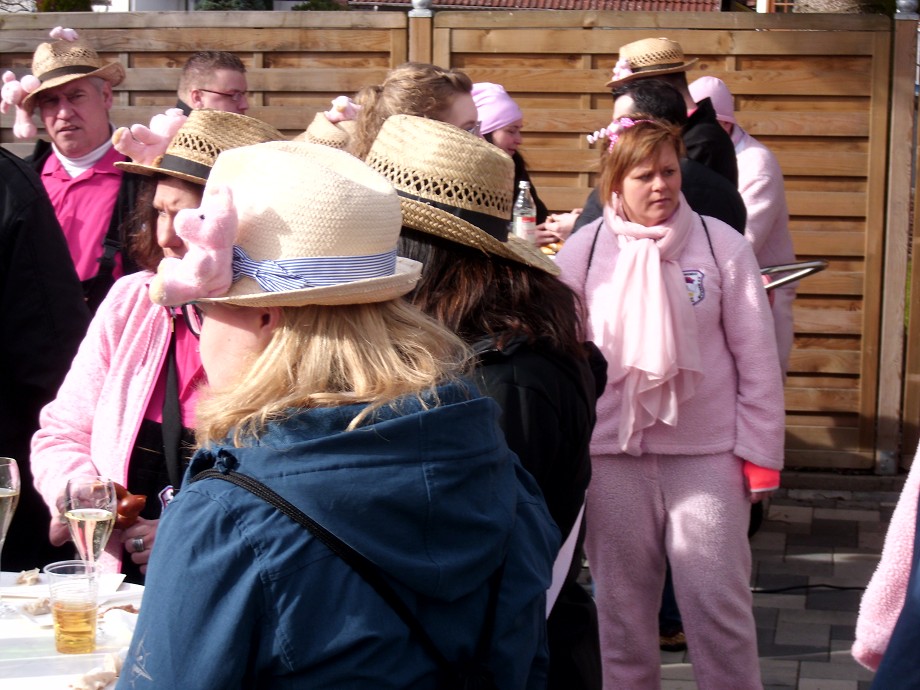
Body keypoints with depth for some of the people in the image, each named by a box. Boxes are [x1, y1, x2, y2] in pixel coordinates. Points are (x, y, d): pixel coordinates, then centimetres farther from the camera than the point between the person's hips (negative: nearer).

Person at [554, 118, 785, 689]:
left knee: (718, 602, 0)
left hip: (707, 452, -1)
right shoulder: (583, 251, 0)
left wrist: (761, 453, -3)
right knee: (622, 604, 11)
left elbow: (756, 356, -1)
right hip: (612, 453, 1)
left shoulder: (722, 245, -3)